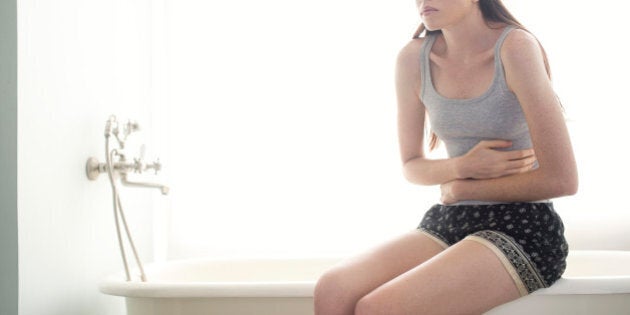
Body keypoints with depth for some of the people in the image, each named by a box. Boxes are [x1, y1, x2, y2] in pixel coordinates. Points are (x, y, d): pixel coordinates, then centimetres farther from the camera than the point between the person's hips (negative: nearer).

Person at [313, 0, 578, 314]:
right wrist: (462, 166, -8)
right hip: (448, 222, 5)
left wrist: (460, 188, -4)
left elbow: (561, 179, -15)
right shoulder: (413, 58, 3)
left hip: (523, 230, -5)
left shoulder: (515, 47, -13)